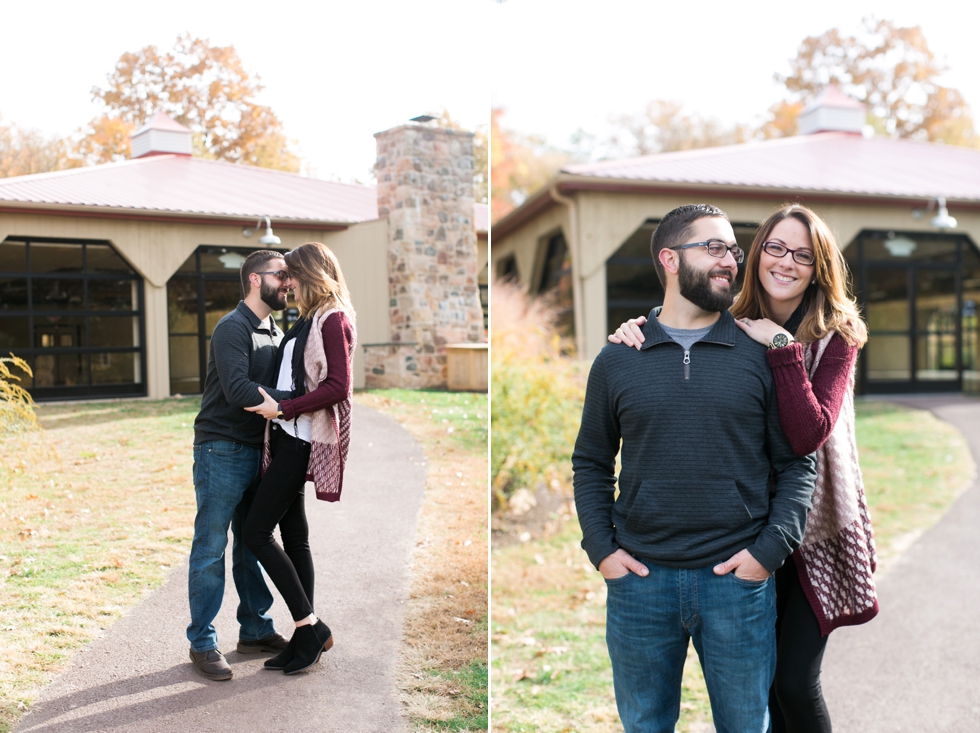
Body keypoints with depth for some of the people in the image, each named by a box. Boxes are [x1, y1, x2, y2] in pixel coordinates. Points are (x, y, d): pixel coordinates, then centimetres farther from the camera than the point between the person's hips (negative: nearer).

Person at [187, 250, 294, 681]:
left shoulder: (275, 332, 15)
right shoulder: (233, 328, -12)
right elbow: (238, 389, -25)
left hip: (258, 450, 8)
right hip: (222, 451, -8)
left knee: (252, 545, 15)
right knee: (211, 549, -1)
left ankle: (255, 630, 25)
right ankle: (202, 643, 7)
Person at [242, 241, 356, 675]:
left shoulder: (333, 319, -10)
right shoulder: (307, 320, 17)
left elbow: (338, 386, -18)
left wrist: (283, 409, -19)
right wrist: (274, 409, 8)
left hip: (303, 439, -9)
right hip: (287, 437, 9)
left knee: (257, 531, -9)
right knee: (293, 536, 9)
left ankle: (310, 627, -2)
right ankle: (306, 639, 15)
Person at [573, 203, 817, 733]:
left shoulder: (761, 356, 1)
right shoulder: (617, 361, 4)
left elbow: (797, 464, 3)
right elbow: (590, 464, 10)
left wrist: (771, 549, -8)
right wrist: (600, 547, -1)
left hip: (739, 578, 0)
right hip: (639, 578, 1)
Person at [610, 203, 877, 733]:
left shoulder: (836, 336, -9)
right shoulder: (731, 328, 0)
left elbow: (808, 435, -23)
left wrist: (782, 346, -24)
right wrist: (640, 329, -15)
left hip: (815, 528, -3)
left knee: (795, 683, -4)